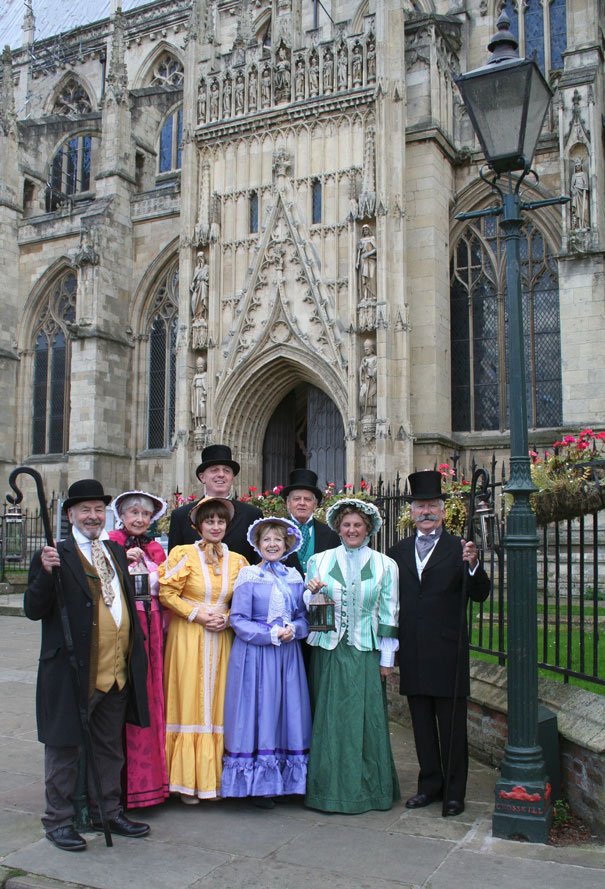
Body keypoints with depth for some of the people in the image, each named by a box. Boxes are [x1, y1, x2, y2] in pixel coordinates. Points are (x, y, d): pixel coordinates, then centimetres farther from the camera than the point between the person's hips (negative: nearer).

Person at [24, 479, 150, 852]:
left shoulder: (117, 551, 11)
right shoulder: (56, 556, -8)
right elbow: (34, 610, -13)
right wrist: (46, 572, -29)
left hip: (117, 671, 6)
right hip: (73, 672, -6)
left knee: (109, 748, 19)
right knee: (65, 747, 8)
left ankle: (108, 811, 33)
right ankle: (59, 820, 23)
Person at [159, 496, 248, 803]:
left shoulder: (237, 561, 9)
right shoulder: (183, 554, -2)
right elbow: (167, 593, -6)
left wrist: (228, 618, -4)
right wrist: (197, 614, -11)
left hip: (222, 640, 3)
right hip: (188, 638, -3)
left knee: (217, 706, 6)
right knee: (188, 705, -1)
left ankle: (213, 777, 16)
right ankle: (187, 780, 9)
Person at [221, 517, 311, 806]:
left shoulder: (294, 577, 9)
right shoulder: (248, 576, -3)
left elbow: (303, 617, 12)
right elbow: (238, 620, -8)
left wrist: (294, 630, -10)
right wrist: (271, 635, -15)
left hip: (288, 654, 4)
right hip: (255, 655, -4)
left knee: (289, 712, 7)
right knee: (259, 713, -1)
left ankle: (286, 780, 18)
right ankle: (259, 784, 9)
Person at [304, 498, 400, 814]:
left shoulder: (385, 565, 5)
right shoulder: (318, 561, 7)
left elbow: (389, 614, 3)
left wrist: (386, 658, 1)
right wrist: (312, 592, -13)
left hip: (366, 655, -1)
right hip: (329, 652, 1)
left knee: (367, 719, 1)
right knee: (330, 720, 3)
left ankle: (369, 788, 15)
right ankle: (330, 789, 15)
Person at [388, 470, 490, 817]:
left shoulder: (459, 549, -4)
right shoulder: (399, 551, 9)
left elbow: (480, 594, -11)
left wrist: (473, 565, -28)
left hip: (448, 650, -4)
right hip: (412, 652, 4)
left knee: (452, 725, 6)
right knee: (422, 723, 14)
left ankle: (455, 791, 18)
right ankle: (430, 784, 28)